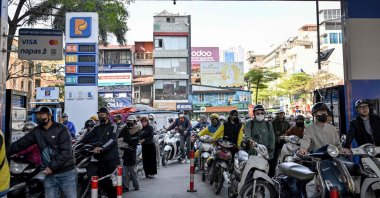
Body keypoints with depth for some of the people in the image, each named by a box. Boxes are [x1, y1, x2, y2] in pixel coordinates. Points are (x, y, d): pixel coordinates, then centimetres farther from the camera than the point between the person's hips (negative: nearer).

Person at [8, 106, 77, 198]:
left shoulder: (61, 129, -11)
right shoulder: (36, 131, 7)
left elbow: (65, 152, -16)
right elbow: (21, 144, 10)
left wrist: (52, 167, -17)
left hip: (66, 173, -5)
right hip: (50, 174, 5)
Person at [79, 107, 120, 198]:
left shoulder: (113, 126, -2)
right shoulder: (97, 127, 14)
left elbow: (112, 140, -17)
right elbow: (88, 137, 4)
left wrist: (101, 147, -31)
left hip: (112, 157, -4)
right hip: (101, 157, 4)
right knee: (103, 181, 5)